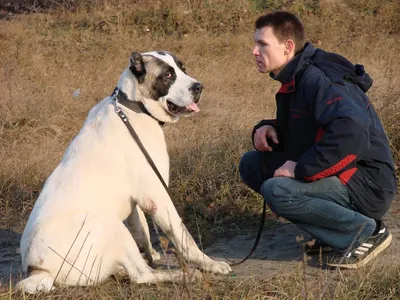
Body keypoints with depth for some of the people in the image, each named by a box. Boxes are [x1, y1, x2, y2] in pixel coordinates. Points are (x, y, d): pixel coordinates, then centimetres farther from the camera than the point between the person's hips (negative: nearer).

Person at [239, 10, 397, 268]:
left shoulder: (318, 79, -20)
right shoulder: (295, 80, 11)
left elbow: (351, 130, -37)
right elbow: (294, 132, 26)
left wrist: (302, 168, -29)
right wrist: (266, 129, 2)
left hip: (367, 186, -10)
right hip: (338, 178, 10)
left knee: (276, 191, -29)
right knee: (251, 165, 5)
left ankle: (365, 230, -11)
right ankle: (333, 233, 7)